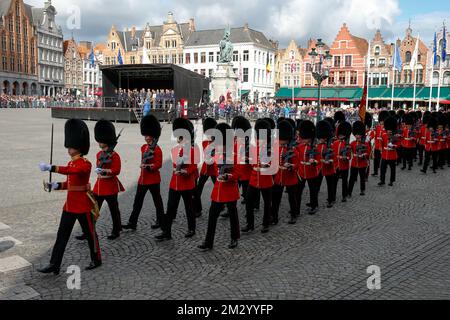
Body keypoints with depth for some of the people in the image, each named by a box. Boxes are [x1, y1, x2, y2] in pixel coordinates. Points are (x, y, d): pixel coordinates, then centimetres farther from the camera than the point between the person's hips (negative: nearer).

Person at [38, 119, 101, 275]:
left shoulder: (85, 164, -17)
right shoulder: (71, 163, 10)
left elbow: (73, 171, -38)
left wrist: (50, 167, -43)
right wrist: (55, 186, 1)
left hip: (83, 205, -8)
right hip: (69, 205, 8)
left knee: (90, 233, 8)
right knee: (62, 235, 7)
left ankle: (96, 260, 26)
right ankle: (54, 265, 12)